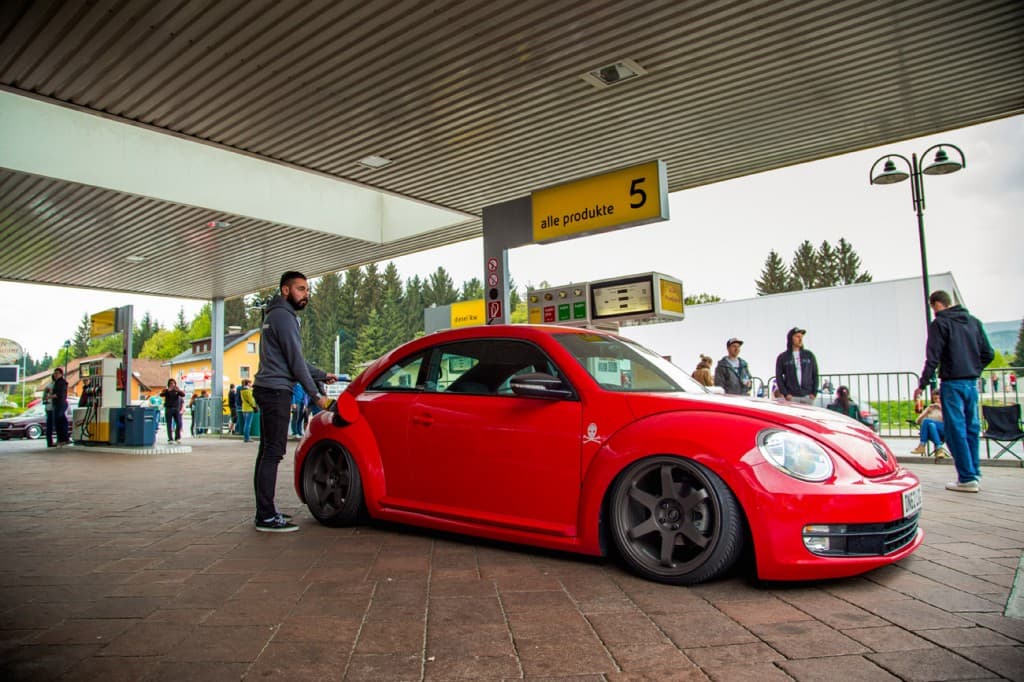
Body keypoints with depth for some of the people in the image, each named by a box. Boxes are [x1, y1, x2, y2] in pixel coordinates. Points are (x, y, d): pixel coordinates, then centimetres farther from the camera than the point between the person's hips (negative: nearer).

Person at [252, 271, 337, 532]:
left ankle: (264, 511, 17)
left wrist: (322, 375, 32)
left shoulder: (276, 315, 24)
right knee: (273, 452, -11)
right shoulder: (283, 315, -9)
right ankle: (267, 517, -10)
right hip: (276, 390, -11)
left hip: (267, 390, 11)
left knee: (267, 451, 11)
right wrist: (316, 395, -9)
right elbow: (295, 360, -13)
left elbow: (293, 360, 29)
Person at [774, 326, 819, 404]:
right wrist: (785, 394, -6)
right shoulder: (782, 357, 6)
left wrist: (814, 393, 2)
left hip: (808, 396, 2)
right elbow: (779, 377, 4)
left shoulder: (809, 355, 11)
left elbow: (815, 374, 12)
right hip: (792, 397, -2)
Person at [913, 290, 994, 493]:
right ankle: (974, 475, 18)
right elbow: (988, 354, 12)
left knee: (956, 430, -4)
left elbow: (933, 358, -12)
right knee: (971, 428, 13)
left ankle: (967, 478, -4)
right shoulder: (974, 321, 13)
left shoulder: (940, 323, -7)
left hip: (952, 383, -7)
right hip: (972, 383, 7)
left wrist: (922, 384, -7)